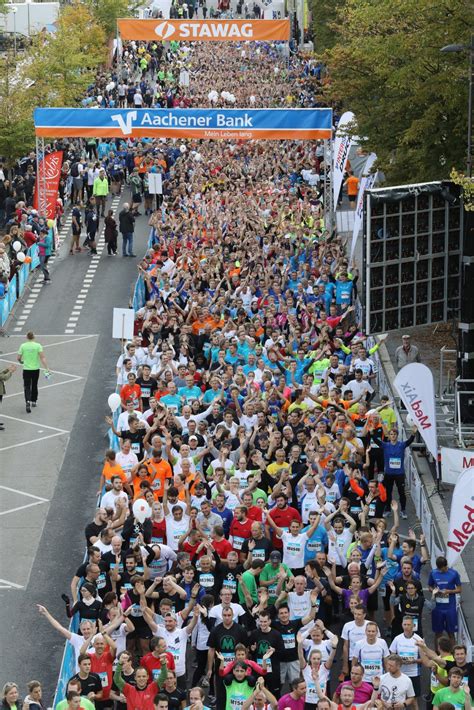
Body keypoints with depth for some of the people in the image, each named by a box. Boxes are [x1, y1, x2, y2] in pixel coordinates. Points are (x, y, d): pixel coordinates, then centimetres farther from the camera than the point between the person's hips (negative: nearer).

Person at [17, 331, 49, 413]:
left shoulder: (23, 346, -5)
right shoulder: (38, 345, -7)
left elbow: (18, 358, 1)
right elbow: (42, 358, -15)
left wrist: (21, 362, 24)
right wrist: (46, 368, -15)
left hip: (26, 369, -1)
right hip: (36, 369, 1)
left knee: (27, 387, 0)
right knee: (34, 386, 19)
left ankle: (28, 401, -22)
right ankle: (34, 401, 32)